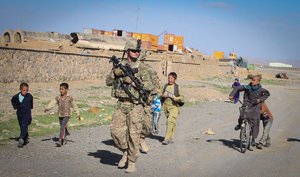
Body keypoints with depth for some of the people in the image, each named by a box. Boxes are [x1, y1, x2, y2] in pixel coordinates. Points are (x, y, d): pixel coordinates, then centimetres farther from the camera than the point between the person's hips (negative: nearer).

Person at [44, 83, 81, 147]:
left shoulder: (70, 97, -5)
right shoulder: (58, 97, 5)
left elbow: (74, 105, -2)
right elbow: (52, 103, -6)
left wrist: (78, 114, 0)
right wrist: (47, 108, -23)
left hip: (67, 115, -5)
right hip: (60, 115, 5)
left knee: (62, 127, -18)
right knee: (63, 128, 15)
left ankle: (60, 141, -23)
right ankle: (65, 139, 36)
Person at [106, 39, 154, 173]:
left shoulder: (140, 67, -2)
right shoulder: (119, 65, 8)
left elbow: (150, 86, -8)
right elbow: (108, 82, 9)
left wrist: (133, 81, -19)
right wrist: (115, 73, -11)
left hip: (135, 105, -3)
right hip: (121, 104, 3)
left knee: (134, 134, -2)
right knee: (115, 131, -3)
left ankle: (132, 162, 9)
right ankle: (125, 152, 21)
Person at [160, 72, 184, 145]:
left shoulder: (177, 87, -1)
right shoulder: (166, 86, 10)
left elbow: (182, 97, 0)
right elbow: (161, 95, 17)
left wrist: (177, 98, -20)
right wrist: (163, 95, -5)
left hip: (174, 106, -4)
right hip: (166, 106, 4)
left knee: (170, 121, -17)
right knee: (172, 122, 13)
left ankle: (167, 138, -19)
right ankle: (171, 138, 23)